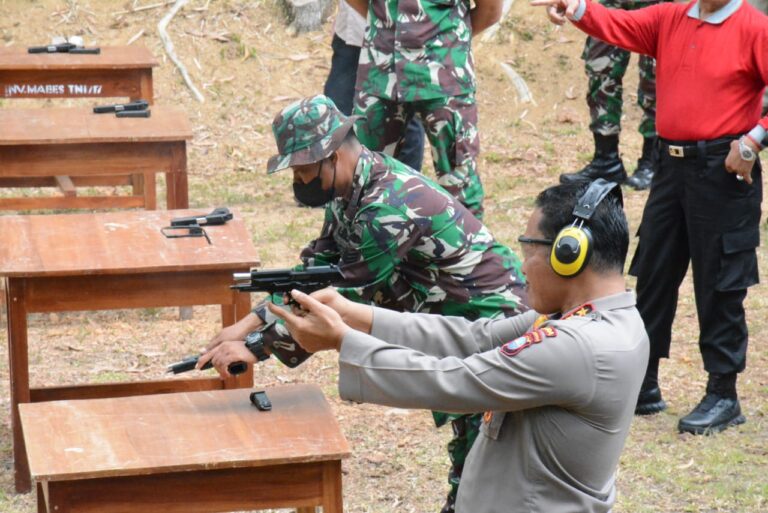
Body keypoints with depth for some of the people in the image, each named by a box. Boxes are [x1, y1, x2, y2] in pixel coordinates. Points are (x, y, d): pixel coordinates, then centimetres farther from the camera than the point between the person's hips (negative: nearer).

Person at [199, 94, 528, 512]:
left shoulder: (388, 207, -30)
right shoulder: (350, 188, -1)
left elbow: (345, 298, -28)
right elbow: (316, 270, 3)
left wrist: (255, 348, -26)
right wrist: (250, 322, -8)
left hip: (488, 310, -9)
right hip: (447, 313, 9)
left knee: (479, 436, -5)